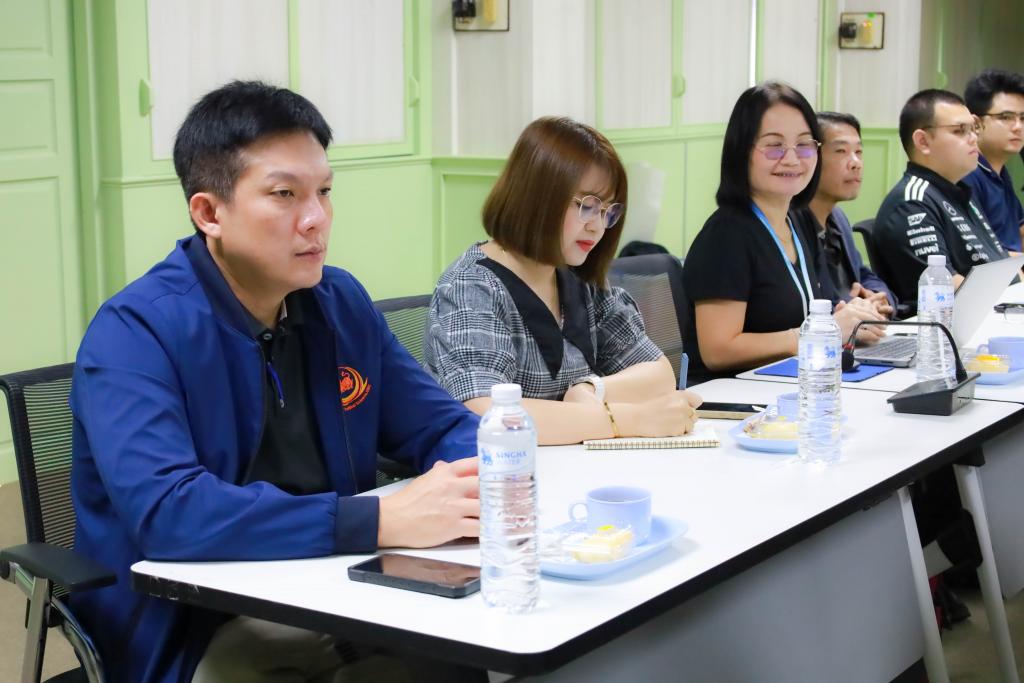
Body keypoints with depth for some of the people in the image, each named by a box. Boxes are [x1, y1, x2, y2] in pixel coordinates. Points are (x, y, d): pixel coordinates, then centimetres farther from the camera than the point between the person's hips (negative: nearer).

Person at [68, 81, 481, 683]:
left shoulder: (341, 302, 6)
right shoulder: (135, 333, -15)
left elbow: (443, 428, 12)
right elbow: (166, 514, -29)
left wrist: (479, 480, -14)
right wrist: (381, 520, -34)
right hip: (197, 634, -7)